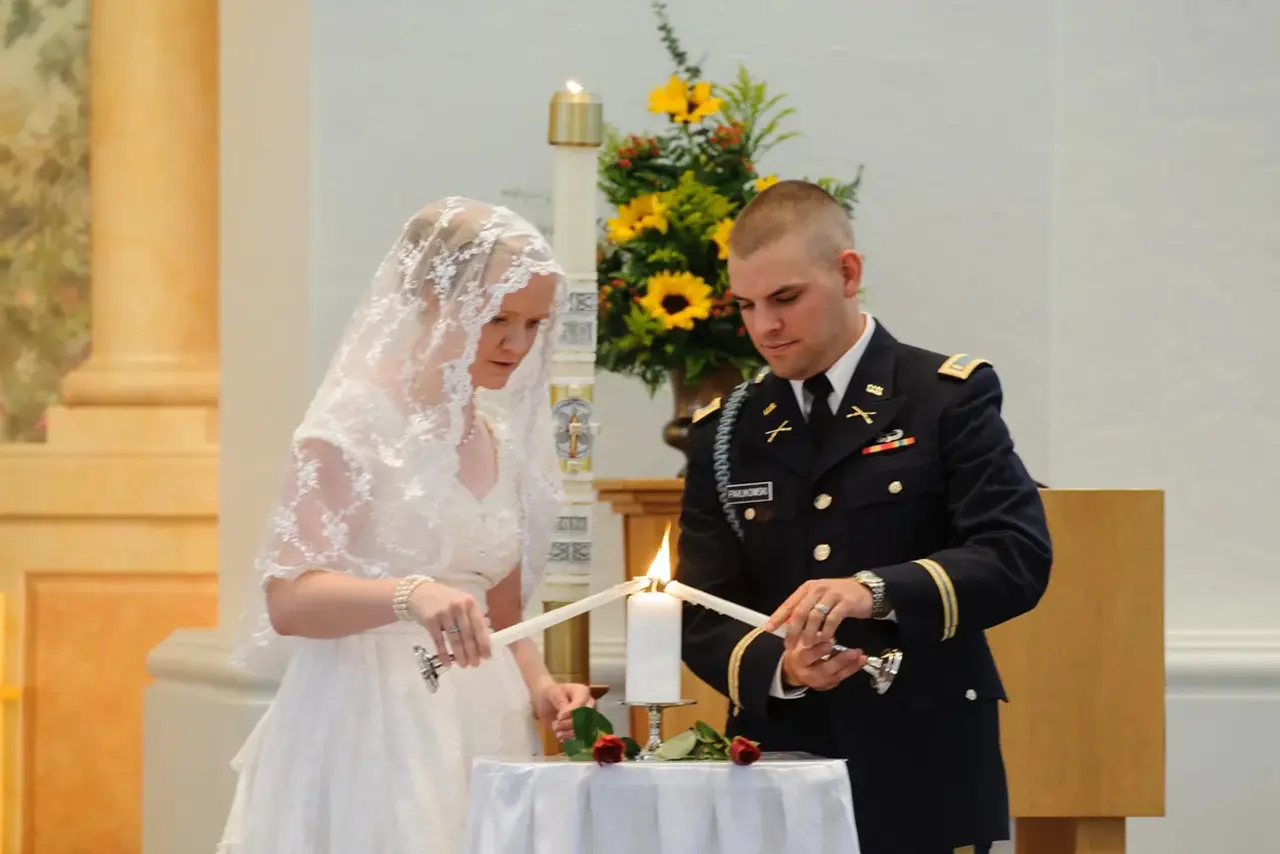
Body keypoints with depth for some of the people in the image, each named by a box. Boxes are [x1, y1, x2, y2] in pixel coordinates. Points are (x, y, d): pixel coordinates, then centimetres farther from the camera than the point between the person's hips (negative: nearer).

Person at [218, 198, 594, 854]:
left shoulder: (503, 438, 12)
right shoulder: (356, 422, -8)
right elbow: (287, 598, -17)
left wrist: (538, 687, 1)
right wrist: (408, 595, -33)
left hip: (477, 734, 6)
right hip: (371, 732, -6)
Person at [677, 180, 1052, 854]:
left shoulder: (948, 397, -1)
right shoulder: (725, 434, 10)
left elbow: (1019, 556, -12)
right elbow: (704, 618, 5)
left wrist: (876, 590, -27)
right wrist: (779, 669, -16)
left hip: (925, 778, -3)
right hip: (779, 773, 3)